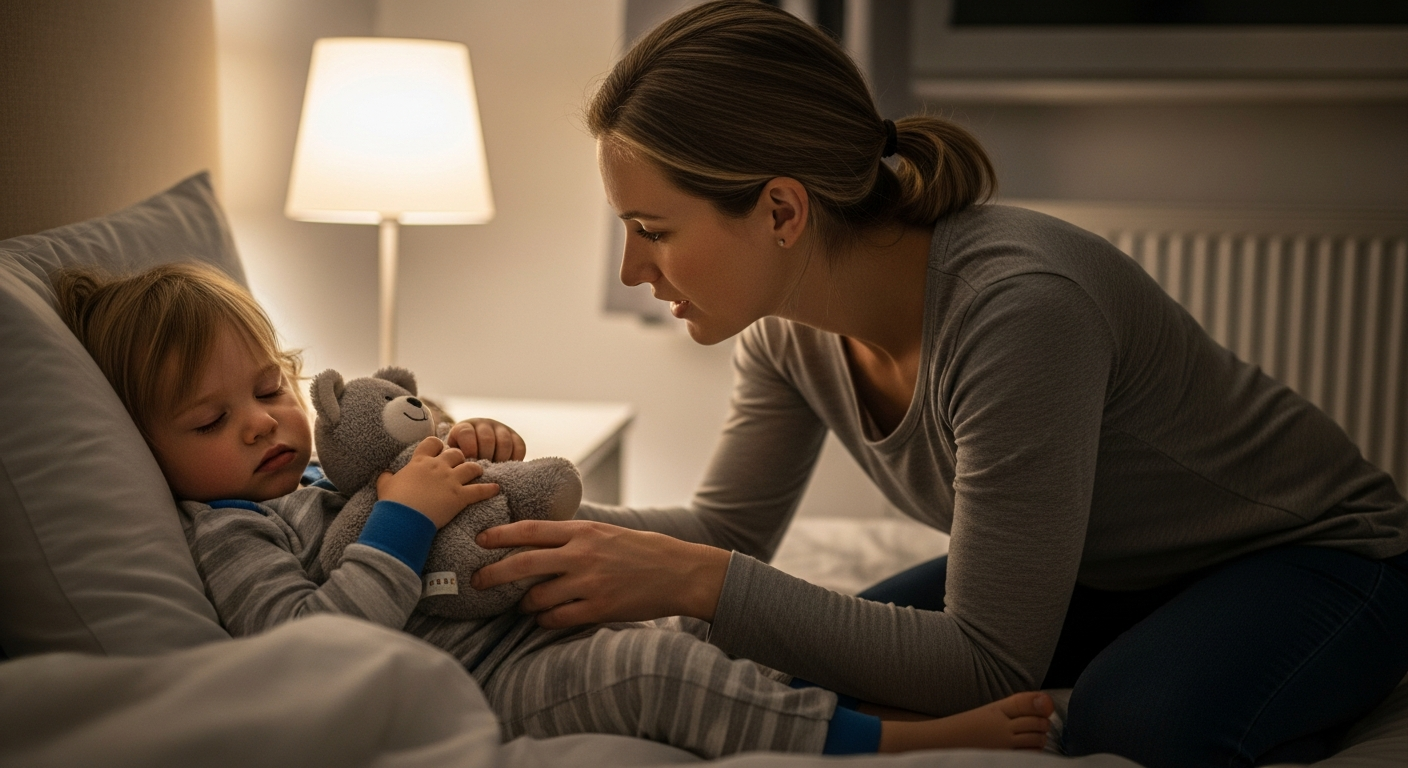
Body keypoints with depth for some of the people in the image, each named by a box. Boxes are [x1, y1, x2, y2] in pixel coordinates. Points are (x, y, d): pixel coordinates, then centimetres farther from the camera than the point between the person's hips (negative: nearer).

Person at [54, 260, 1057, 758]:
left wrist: (480, 448, 7)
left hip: (529, 623, 10)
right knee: (650, 667, -31)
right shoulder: (225, 531, -4)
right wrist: (403, 520, -18)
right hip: (476, 680, -10)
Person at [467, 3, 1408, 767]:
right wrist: (540, 516, -18)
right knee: (824, 679, -9)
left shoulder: (1018, 309, -38)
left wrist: (695, 582, -37)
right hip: (1104, 569, 6)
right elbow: (732, 530, -1)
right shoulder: (788, 326, -13)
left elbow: (987, 667, -33)